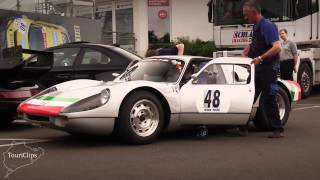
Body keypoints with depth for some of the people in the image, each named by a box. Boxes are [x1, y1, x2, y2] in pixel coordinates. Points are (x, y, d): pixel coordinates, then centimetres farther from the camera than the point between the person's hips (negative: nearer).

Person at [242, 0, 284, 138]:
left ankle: (278, 129, 4)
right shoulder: (256, 27, 12)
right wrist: (249, 49, 9)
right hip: (258, 68, 9)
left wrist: (260, 58, -33)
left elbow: (277, 47, -26)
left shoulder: (267, 26, -16)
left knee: (269, 100, -5)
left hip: (269, 68, -9)